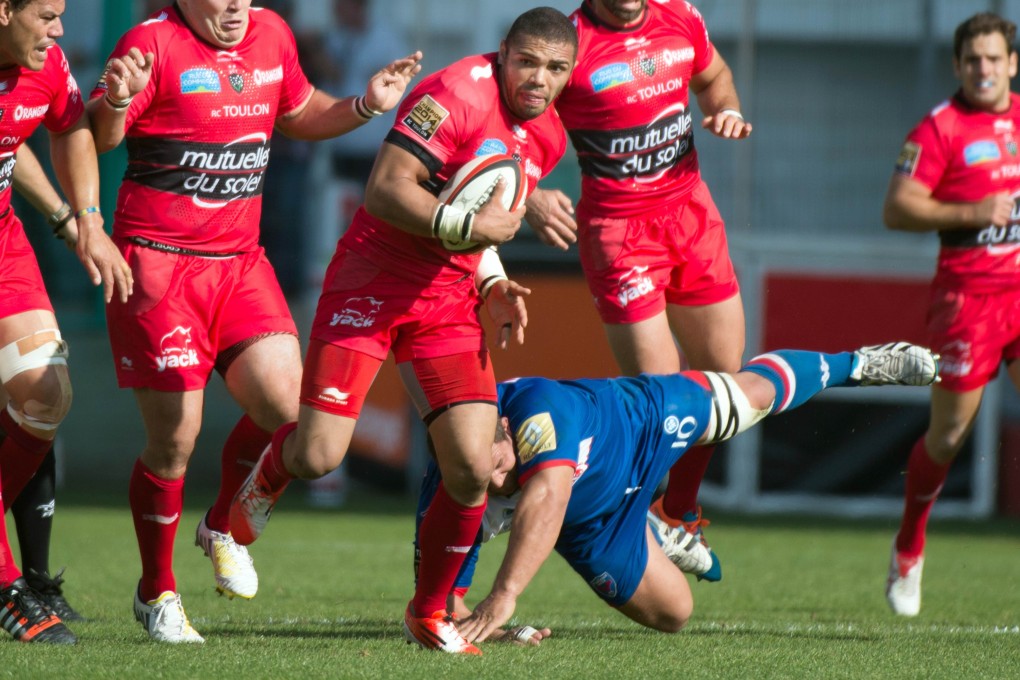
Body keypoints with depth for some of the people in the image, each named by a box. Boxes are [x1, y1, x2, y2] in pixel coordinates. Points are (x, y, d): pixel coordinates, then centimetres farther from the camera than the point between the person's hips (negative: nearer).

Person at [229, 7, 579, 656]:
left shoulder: (548, 137, 9)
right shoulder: (458, 93, -18)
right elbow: (386, 190, -22)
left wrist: (493, 285, 8)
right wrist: (464, 226, -30)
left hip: (449, 299, 6)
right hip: (374, 280, -6)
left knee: (472, 470, -7)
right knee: (318, 457, -14)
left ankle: (430, 613, 15)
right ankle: (271, 472, 26)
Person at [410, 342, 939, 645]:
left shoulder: (534, 404, -48)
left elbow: (549, 495, -64)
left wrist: (503, 595, -73)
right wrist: (484, 630, -51)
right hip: (590, 528, 2)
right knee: (671, 614, 20)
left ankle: (858, 365, 51)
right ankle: (659, 538, 55)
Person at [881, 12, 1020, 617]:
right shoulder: (939, 129, -6)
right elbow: (897, 209, -12)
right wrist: (969, 213, -20)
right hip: (969, 292, -4)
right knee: (950, 431, 2)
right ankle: (909, 550, 22)